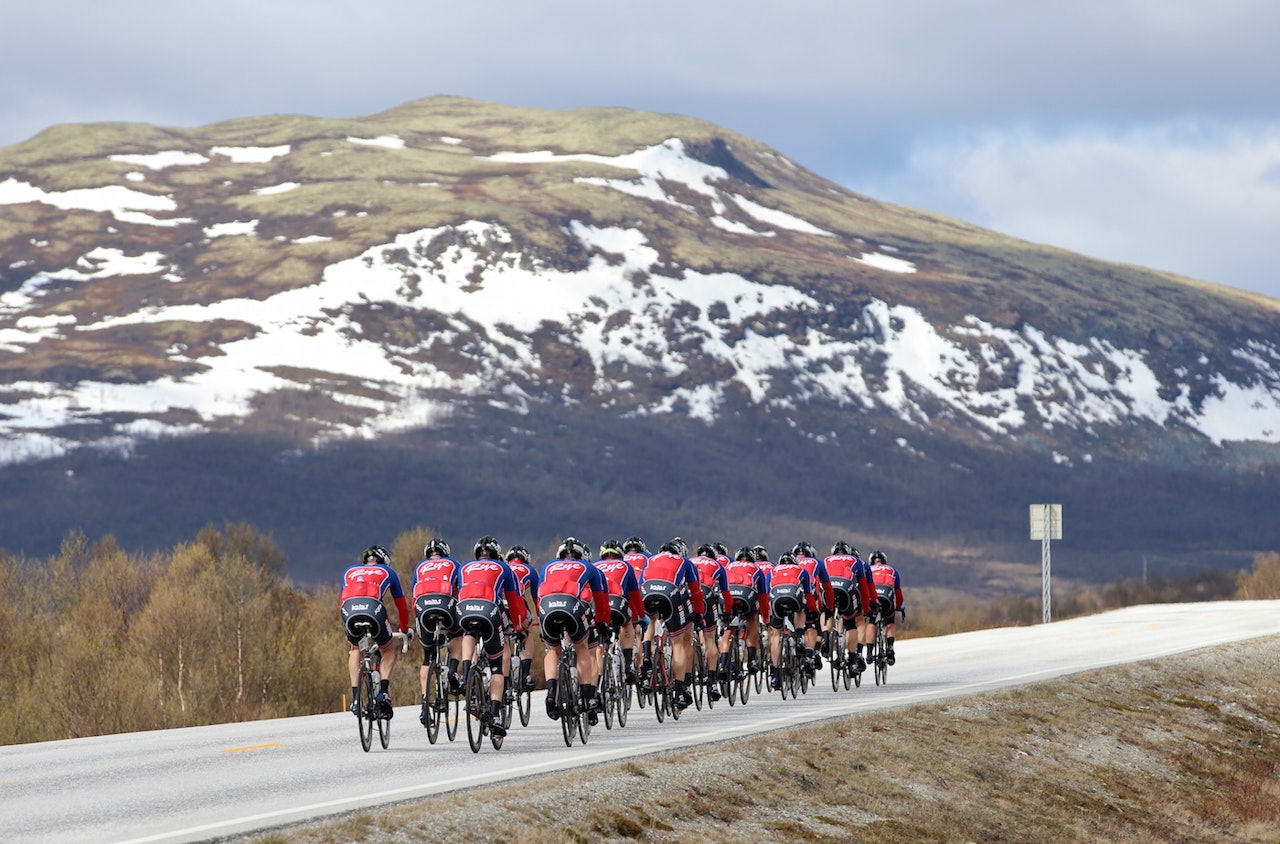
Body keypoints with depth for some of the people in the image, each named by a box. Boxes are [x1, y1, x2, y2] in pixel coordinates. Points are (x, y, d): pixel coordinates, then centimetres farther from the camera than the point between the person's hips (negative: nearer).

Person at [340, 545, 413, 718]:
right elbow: (401, 605, 39)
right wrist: (405, 630, 55)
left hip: (349, 609, 2)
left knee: (354, 649, 30)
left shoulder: (350, 572, 36)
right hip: (374, 608, -2)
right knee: (388, 651, 23)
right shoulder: (388, 572, 31)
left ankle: (355, 698, 17)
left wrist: (346, 629, 57)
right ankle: (384, 692, 2)